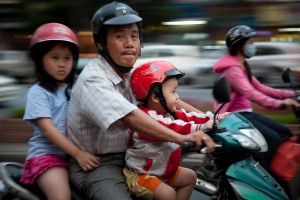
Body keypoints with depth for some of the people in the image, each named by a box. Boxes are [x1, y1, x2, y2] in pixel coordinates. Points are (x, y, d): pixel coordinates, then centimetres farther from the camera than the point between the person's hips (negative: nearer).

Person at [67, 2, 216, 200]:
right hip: (95, 164, -8)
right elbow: (131, 118, -35)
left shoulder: (131, 74, 5)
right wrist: (183, 138, -40)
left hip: (128, 156, 9)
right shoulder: (93, 80, -23)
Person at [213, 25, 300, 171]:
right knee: (273, 139, -23)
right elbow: (250, 93, -31)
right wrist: (279, 104, -41)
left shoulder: (242, 66, 16)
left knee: (285, 133, 6)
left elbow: (259, 88, 14)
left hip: (246, 113, 10)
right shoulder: (232, 68, -18)